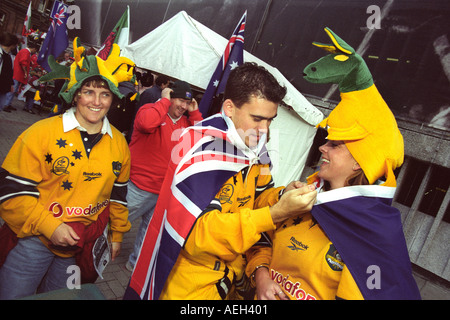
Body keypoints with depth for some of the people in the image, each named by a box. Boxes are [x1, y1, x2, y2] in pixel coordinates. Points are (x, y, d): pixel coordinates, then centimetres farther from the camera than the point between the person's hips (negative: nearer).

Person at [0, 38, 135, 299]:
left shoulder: (119, 144, 0)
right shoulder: (42, 133, -12)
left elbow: (118, 194, 10)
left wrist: (117, 234, 15)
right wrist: (50, 226, -18)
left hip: (82, 246, 3)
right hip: (34, 239, -3)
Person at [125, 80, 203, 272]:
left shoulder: (185, 122, 8)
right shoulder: (150, 110, -11)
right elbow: (146, 123, -35)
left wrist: (195, 113, -3)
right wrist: (165, 101, -22)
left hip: (164, 190, 7)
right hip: (138, 188, -6)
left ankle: (136, 262, 41)